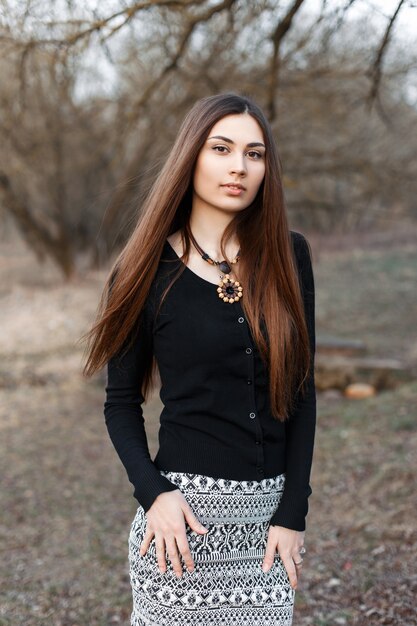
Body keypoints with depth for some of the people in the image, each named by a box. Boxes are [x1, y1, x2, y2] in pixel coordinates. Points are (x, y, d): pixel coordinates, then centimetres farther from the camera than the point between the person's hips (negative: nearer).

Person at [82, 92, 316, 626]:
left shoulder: (287, 257, 1)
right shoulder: (151, 270, -4)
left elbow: (300, 389, 2)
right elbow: (121, 402, 2)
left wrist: (293, 513, -3)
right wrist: (154, 493, -13)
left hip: (270, 511, 2)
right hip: (185, 509, -2)